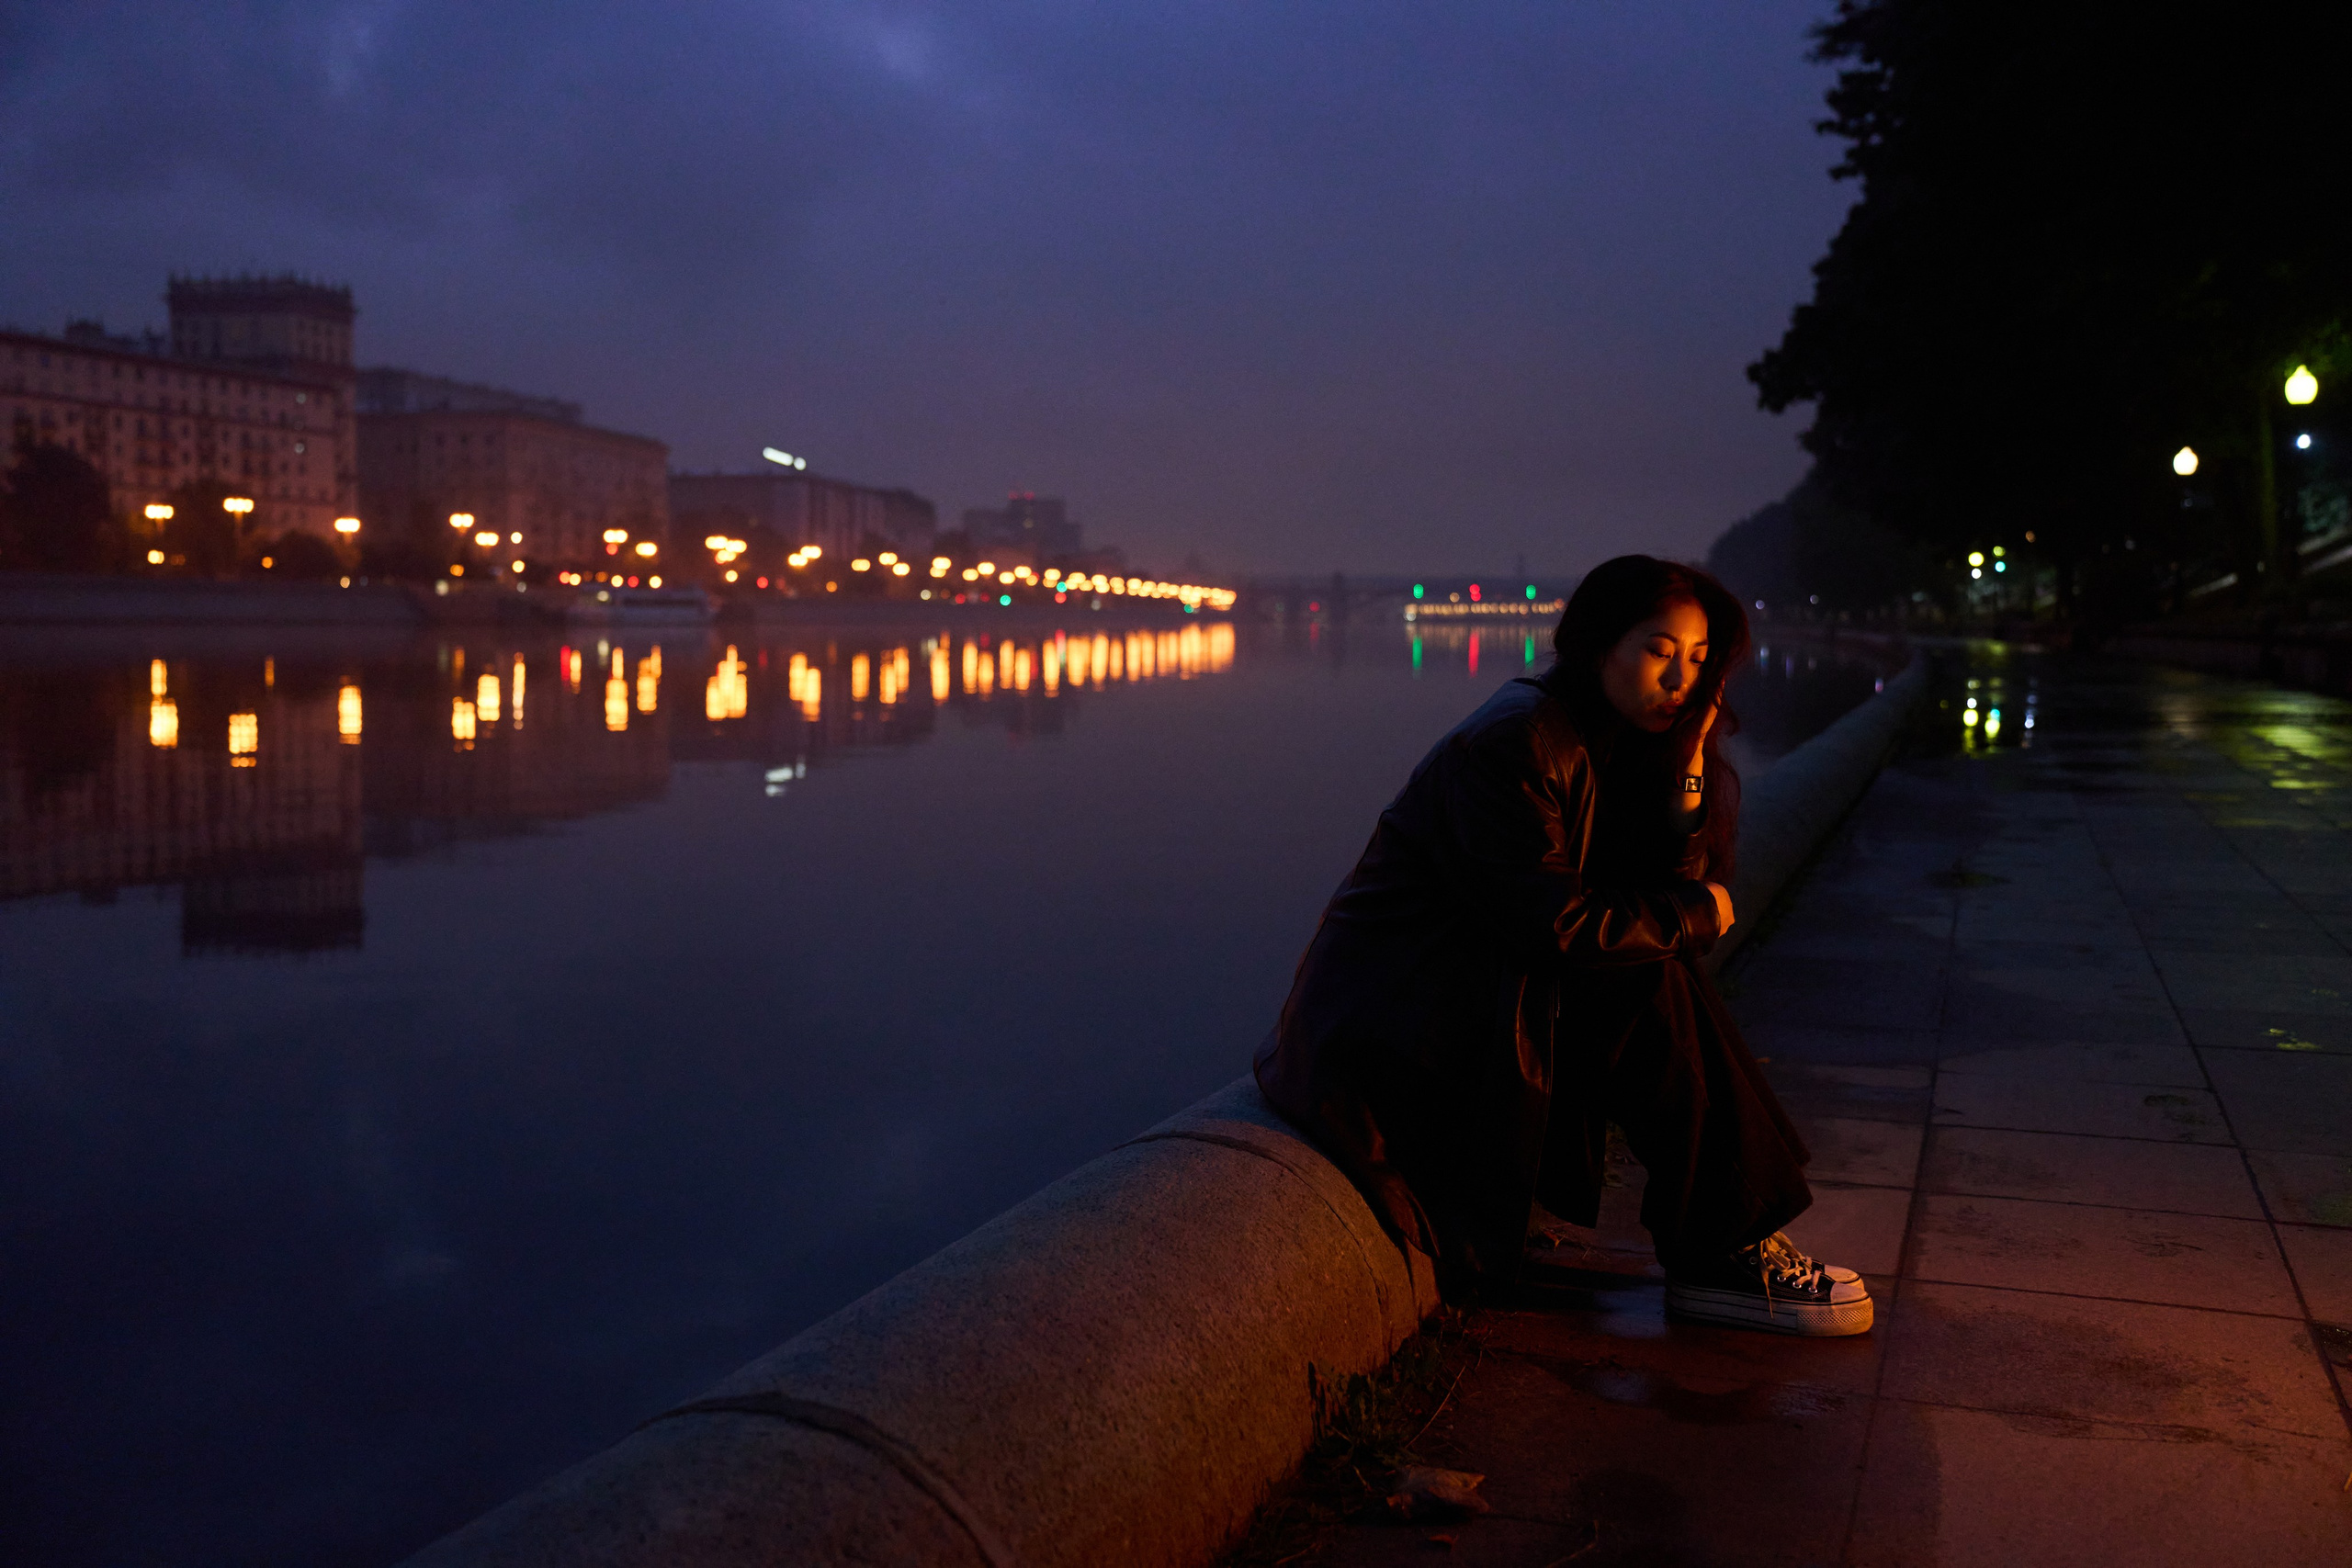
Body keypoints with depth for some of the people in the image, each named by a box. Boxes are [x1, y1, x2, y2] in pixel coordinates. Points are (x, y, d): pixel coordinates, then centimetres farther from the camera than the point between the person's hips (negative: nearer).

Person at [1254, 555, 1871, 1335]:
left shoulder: (1607, 744, 10)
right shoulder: (1515, 743, -19)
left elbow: (1657, 901, 4)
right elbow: (1554, 926, -23)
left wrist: (1687, 777, -7)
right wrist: (1699, 913, -10)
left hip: (1480, 978, 9)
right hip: (1395, 1007, -9)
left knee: (1667, 975, -1)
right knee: (1646, 991, -19)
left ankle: (1741, 1230, 0)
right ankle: (1714, 1257, -8)